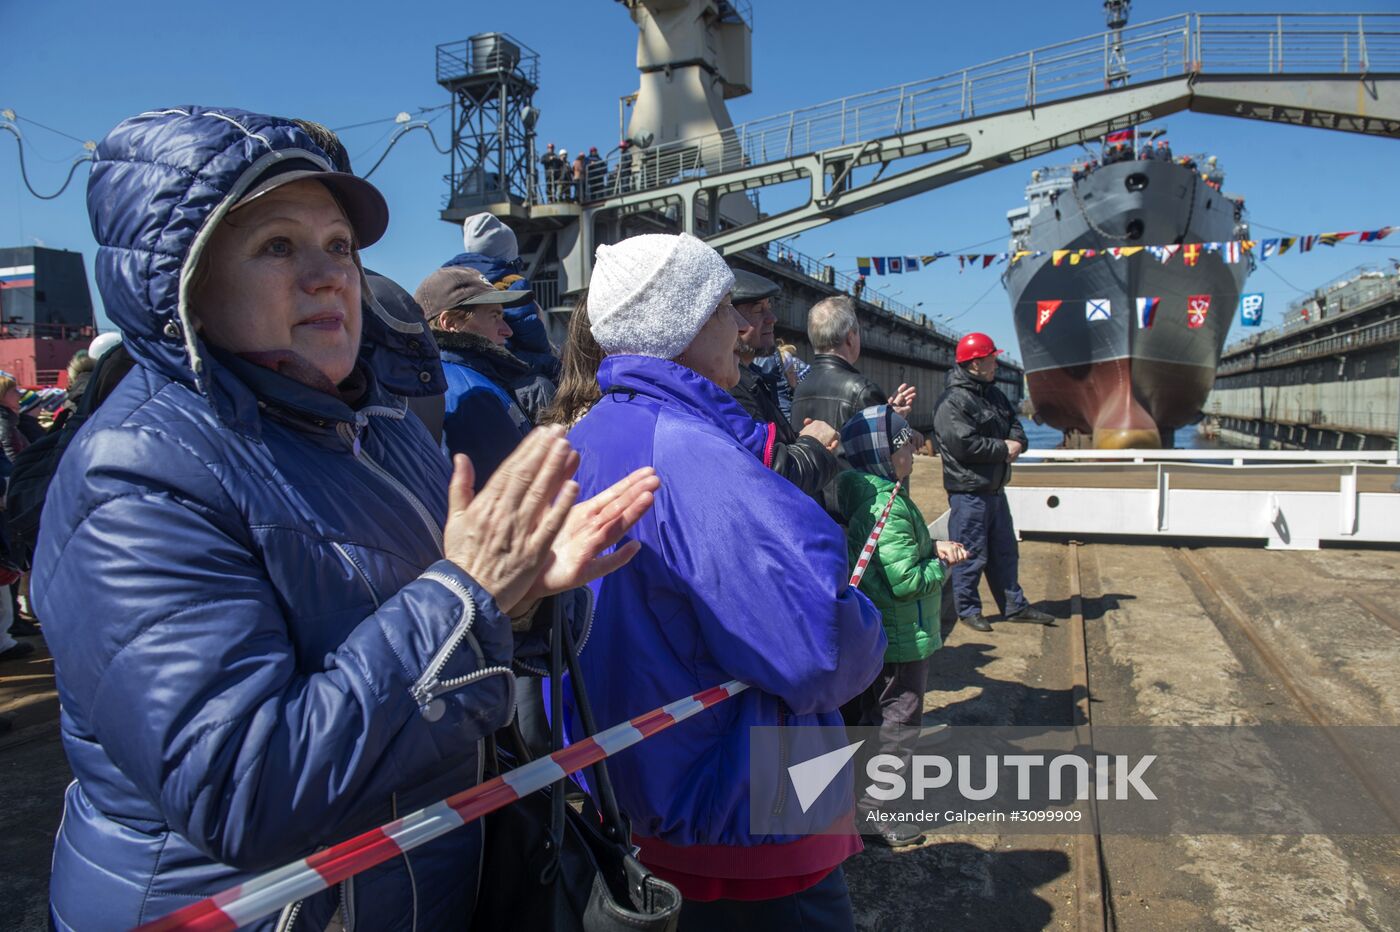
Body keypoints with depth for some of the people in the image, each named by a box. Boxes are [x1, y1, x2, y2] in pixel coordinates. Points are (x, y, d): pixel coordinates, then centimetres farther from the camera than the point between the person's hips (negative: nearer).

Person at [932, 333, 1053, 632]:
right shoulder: (952, 401, -17)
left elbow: (1015, 424, 18)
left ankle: (1014, 605, 30)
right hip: (968, 492, -9)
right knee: (971, 555, 0)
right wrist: (1003, 449, -14)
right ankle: (968, 610, 14)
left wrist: (1016, 442, -6)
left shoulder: (993, 394, 14)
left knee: (1005, 551, 18)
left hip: (995, 489, 9)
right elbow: (964, 444, -25)